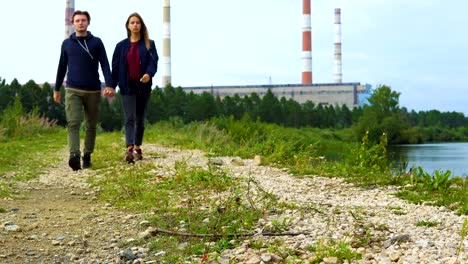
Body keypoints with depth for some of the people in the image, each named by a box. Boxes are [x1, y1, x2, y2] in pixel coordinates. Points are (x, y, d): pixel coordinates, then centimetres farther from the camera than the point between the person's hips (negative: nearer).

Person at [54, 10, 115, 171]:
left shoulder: (96, 42, 3)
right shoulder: (66, 43, 9)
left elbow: (105, 65, -4)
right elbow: (62, 67, 17)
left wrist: (109, 85, -17)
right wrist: (56, 89, 19)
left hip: (93, 91, 0)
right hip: (73, 91, 0)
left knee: (91, 125, 6)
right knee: (73, 123, -15)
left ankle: (87, 156, 17)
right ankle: (74, 155, -26)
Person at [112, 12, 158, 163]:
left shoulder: (149, 44, 6)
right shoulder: (121, 46, 7)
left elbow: (153, 61, -7)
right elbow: (115, 66, 5)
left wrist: (149, 74, -28)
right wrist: (112, 85, -2)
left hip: (143, 86, 1)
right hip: (127, 86, -1)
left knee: (140, 118, 9)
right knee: (129, 118, -12)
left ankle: (137, 148, 20)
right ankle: (129, 149, -24)